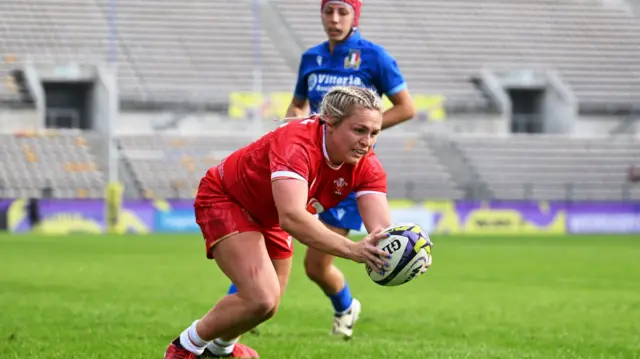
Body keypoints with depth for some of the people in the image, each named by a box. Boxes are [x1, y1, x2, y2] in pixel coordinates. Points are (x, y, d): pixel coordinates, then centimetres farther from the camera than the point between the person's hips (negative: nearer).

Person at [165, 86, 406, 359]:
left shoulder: (367, 167, -20)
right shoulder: (297, 144, -41)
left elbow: (381, 227, -30)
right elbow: (291, 217, -55)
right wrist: (353, 250, -64)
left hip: (268, 218, 8)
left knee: (268, 305, 18)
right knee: (260, 299, -24)